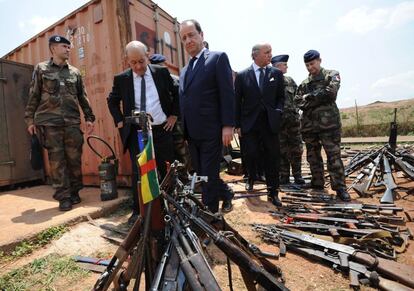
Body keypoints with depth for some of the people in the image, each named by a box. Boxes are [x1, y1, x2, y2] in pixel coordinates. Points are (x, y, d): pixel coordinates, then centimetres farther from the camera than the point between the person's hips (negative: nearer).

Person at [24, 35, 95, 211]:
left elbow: (83, 97, 14)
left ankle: (74, 192, 17)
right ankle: (64, 197, 6)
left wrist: (89, 118, 7)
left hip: (72, 122, 2)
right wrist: (30, 119, 4)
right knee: (57, 160, -1)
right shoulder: (41, 69, 9)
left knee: (74, 158, 1)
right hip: (49, 123, -1)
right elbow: (33, 96, 8)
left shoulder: (74, 72, 14)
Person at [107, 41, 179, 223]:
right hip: (136, 133, 0)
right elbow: (112, 101, 16)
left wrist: (174, 115, 4)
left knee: (166, 170, 7)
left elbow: (176, 93, 12)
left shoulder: (162, 72, 1)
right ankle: (137, 211, 14)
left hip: (162, 130, 1)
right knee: (138, 172, 0)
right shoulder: (121, 79, 2)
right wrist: (120, 121, 5)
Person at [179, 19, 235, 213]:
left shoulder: (218, 58, -2)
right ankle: (226, 194, 37)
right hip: (192, 133, 7)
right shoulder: (184, 71, 18)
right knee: (201, 174, 15)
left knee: (209, 175, 0)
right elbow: (184, 100, 16)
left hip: (211, 131, -7)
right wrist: (184, 130, 12)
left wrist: (228, 125, -17)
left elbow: (227, 94, -10)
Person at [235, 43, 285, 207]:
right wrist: (237, 125, -1)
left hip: (270, 123, 2)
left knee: (272, 158, 3)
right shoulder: (242, 75, 4)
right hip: (249, 124, -1)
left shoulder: (276, 73, 9)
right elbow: (237, 101, 3)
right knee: (251, 157, 0)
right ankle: (251, 185, 21)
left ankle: (273, 192, 15)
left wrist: (278, 112, -6)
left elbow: (281, 97, 13)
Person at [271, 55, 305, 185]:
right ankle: (284, 177, 16)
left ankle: (297, 175, 19)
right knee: (282, 150, 5)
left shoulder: (290, 80, 13)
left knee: (296, 149, 7)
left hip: (293, 119, 4)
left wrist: (296, 110, 3)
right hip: (278, 121, -4)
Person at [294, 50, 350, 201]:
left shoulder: (332, 75, 6)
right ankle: (317, 183, 24)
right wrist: (319, 99, -9)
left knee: (334, 156, -6)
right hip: (308, 124, 5)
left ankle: (340, 187, 2)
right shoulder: (304, 83, 17)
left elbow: (330, 92, -12)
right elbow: (298, 101, 4)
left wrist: (309, 97, -4)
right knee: (313, 156, 11)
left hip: (328, 122, -4)